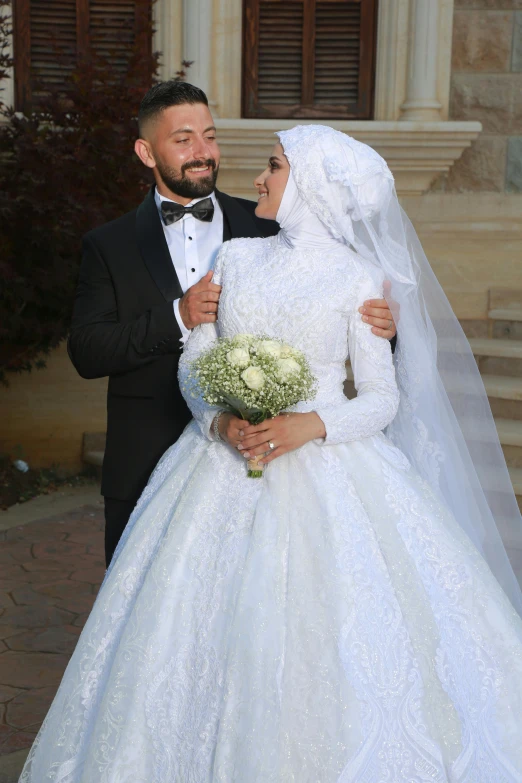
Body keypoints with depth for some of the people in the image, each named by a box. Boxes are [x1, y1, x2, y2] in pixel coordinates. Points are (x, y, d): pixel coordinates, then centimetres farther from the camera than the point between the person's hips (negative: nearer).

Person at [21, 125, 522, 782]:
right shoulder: (236, 258, 9)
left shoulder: (357, 278, -1)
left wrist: (312, 424, -17)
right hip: (225, 468, 3)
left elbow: (383, 396, -1)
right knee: (218, 636, 4)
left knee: (333, 651, -4)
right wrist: (220, 420, -11)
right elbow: (194, 363, 9)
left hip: (327, 475, -3)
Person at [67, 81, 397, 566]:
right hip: (146, 471, 0)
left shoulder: (267, 227, 4)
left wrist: (378, 325, -15)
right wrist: (176, 318, -18)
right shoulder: (109, 245, 4)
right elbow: (86, 353, -5)